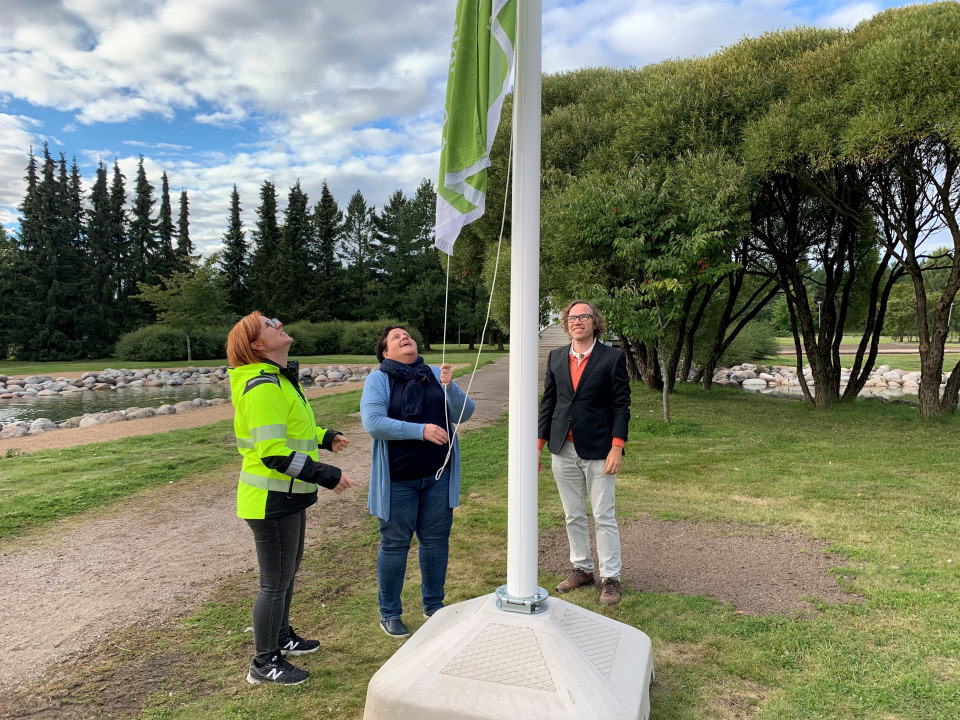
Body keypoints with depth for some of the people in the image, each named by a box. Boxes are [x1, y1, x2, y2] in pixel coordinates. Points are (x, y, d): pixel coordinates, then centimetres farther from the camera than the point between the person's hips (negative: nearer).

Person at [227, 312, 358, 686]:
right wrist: (327, 475, -27)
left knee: (288, 571, 24)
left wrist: (324, 437, 23)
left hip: (288, 497, 10)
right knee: (275, 582, 4)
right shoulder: (263, 386, -24)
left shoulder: (278, 379, 9)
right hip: (270, 500, -10)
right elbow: (272, 452, -29)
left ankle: (282, 637, 44)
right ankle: (264, 663, 22)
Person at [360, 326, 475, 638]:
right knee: (395, 543, 7)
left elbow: (464, 413, -3)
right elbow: (373, 422, -20)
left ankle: (433, 605, 32)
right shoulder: (378, 379, -7)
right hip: (398, 479, -3)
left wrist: (450, 386, -22)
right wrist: (421, 430, -23)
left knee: (436, 540, 13)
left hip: (439, 475, 4)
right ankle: (389, 613, 24)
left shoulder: (436, 374, 3)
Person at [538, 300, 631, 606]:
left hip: (598, 450, -4)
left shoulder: (612, 357, -4)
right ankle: (582, 569, 29)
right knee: (573, 516, 14)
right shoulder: (556, 357, 8)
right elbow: (548, 401, 10)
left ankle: (610, 578, 15)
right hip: (563, 450, 4)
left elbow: (621, 405, -6)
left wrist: (617, 447, -14)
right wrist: (539, 443, 6)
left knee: (604, 517, 3)